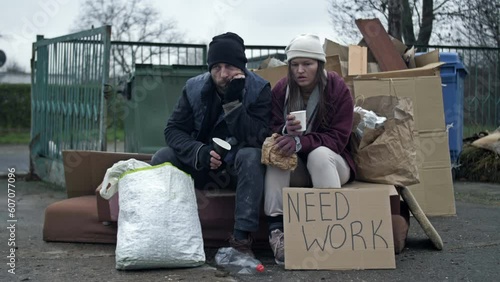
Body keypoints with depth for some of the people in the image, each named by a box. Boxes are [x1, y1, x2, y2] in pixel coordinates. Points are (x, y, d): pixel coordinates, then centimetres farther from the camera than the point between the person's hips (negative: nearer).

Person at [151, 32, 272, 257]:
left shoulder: (259, 90, -13)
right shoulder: (194, 88, -5)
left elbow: (255, 139, -24)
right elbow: (173, 130, -9)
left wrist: (233, 101, -32)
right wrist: (200, 152, -27)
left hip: (240, 167, -3)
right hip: (201, 166, 3)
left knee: (251, 156, -36)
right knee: (161, 158, -20)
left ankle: (242, 237, -35)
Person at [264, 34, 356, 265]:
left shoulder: (337, 88, -11)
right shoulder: (281, 90, -2)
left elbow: (338, 138, -17)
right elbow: (272, 130, -5)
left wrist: (301, 142, -33)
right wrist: (286, 131, -31)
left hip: (331, 162, -2)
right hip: (294, 170, 3)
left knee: (319, 154, -35)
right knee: (277, 153, -29)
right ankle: (276, 229, -37)